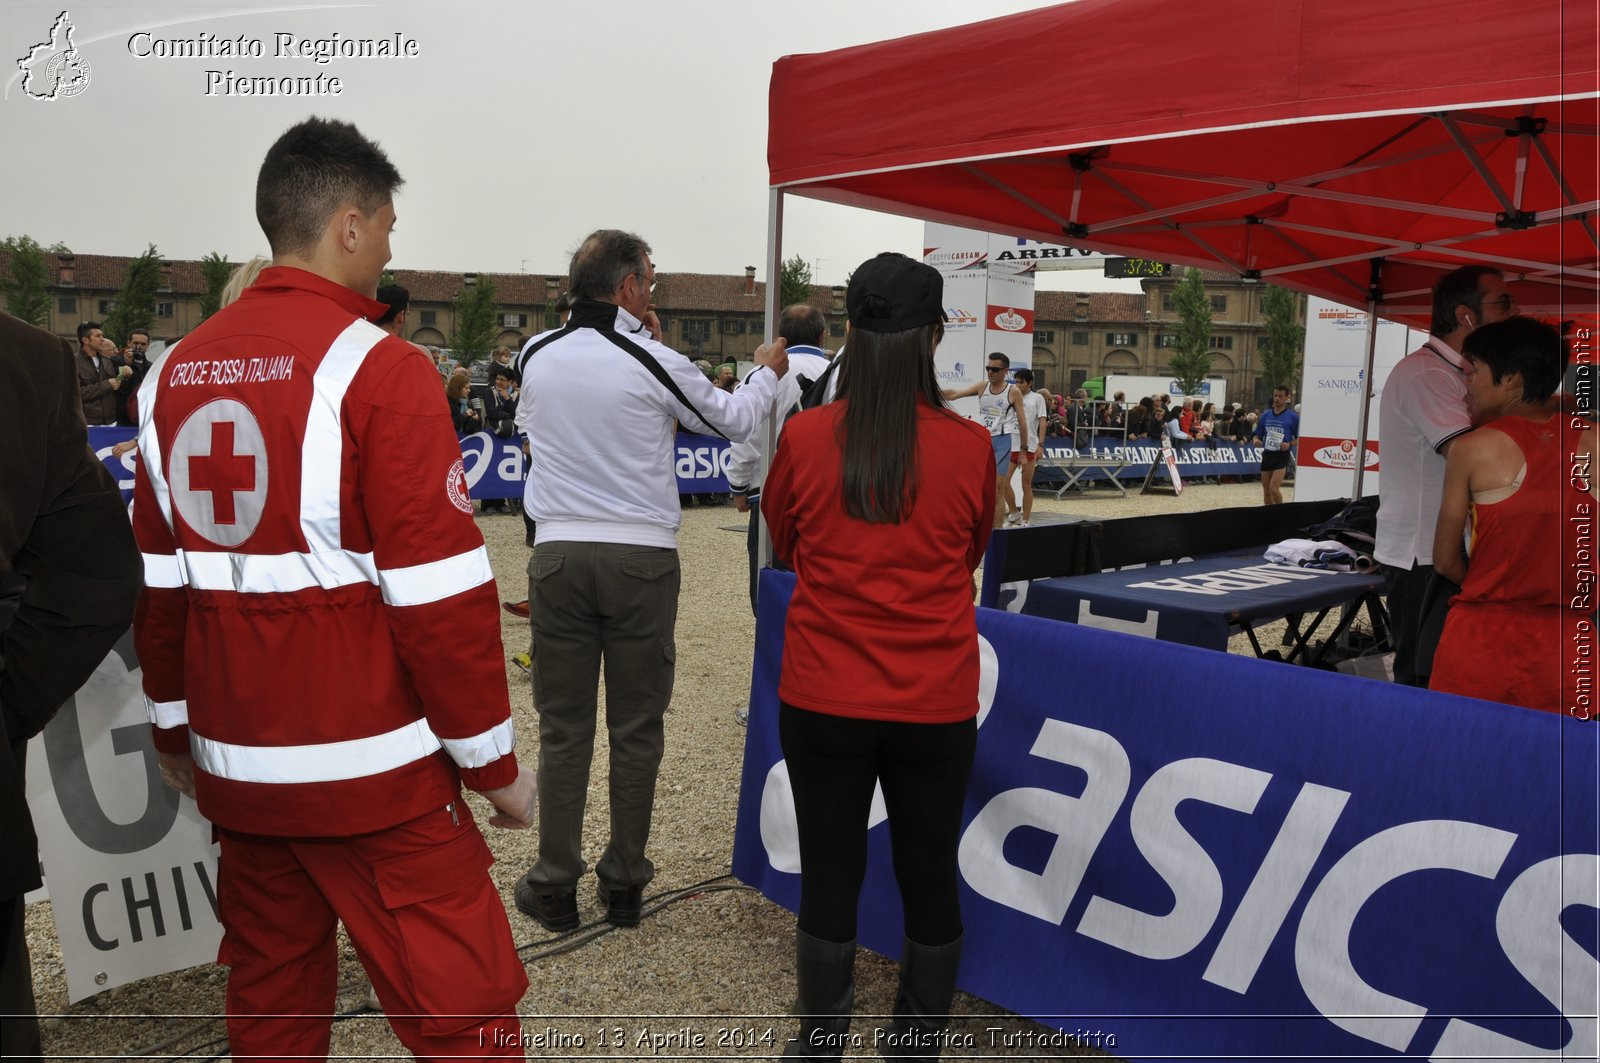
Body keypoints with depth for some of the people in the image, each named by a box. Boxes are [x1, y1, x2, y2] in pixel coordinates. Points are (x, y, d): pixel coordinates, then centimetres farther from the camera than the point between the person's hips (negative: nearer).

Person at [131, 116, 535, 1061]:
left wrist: (176, 729, 22)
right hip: (370, 768, -7)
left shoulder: (178, 372, 7)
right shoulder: (379, 367, -13)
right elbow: (438, 591, -16)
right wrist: (495, 761, -7)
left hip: (236, 764, 7)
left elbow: (158, 581, 11)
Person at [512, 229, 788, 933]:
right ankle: (624, 885, 19)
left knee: (562, 729, 9)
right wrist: (766, 371, 27)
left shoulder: (536, 356, 3)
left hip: (559, 554, 3)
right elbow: (733, 420, 8)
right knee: (636, 729, 9)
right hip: (641, 558, -2)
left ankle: (554, 887, 17)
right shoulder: (653, 361, -7)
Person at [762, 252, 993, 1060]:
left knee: (829, 875, 13)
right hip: (935, 706, 0)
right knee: (929, 876, 15)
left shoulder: (804, 438, -10)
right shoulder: (969, 447, -10)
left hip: (823, 699, 0)